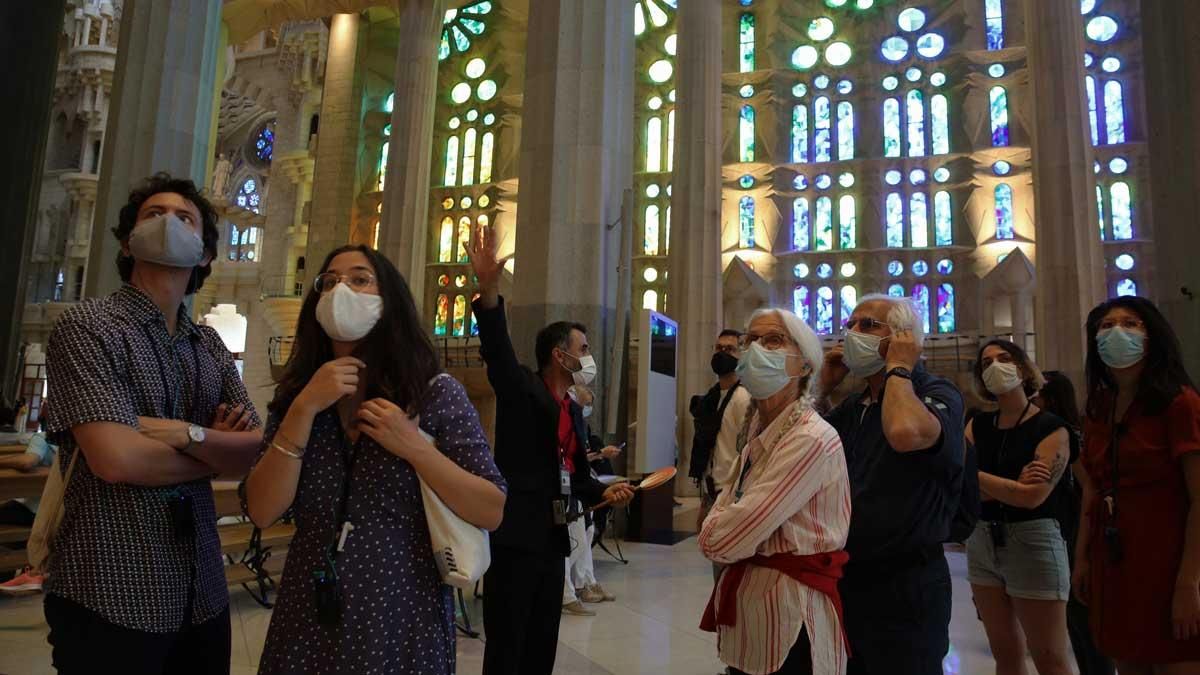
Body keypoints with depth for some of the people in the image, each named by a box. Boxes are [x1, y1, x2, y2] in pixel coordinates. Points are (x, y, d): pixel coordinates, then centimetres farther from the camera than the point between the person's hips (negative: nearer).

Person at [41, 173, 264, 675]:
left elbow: (258, 449, 0)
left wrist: (188, 434, -16)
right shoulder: (86, 326, -8)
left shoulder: (211, 345, 10)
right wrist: (218, 451, -6)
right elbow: (117, 458, -21)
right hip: (110, 599, -5)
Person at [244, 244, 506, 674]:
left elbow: (492, 513, -11)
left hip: (402, 617, -3)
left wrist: (415, 448, -22)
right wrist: (304, 409, -17)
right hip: (309, 618, 3)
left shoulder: (436, 393, -9)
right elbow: (262, 512, -8)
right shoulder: (294, 396, 2)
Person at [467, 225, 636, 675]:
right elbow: (498, 348, -25)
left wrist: (604, 491, 2)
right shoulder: (522, 389, -7)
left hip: (553, 537, 8)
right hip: (516, 536, -8)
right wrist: (489, 290, -41)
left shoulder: (574, 411, 15)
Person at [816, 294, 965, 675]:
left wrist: (898, 369, -18)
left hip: (905, 586, -7)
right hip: (847, 578, 7)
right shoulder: (852, 407, 11)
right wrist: (824, 386, 6)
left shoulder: (939, 395, -12)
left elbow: (907, 434, -35)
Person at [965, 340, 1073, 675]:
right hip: (982, 542, 5)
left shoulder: (1051, 428, -7)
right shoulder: (978, 425, 7)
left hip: (1033, 543, -5)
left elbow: (1033, 496, -17)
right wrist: (1011, 487, -17)